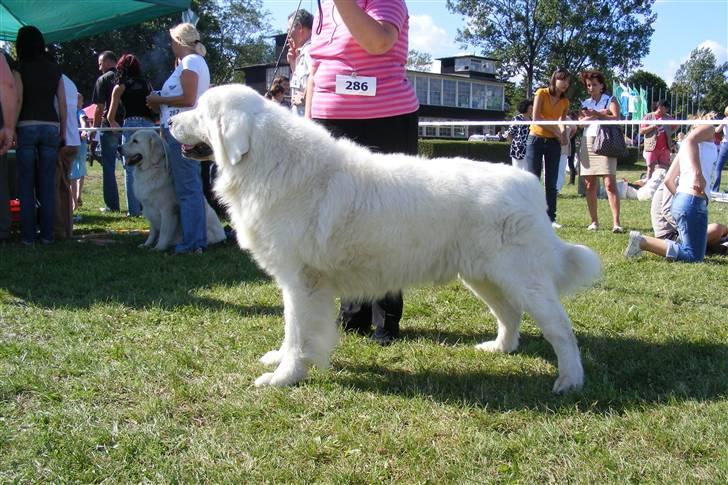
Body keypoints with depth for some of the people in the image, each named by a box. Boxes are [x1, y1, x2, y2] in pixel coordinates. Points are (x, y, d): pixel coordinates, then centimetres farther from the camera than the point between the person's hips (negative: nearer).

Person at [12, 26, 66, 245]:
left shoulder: (21, 68, -1)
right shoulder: (55, 69, 9)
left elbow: (17, 101, -8)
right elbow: (62, 103, 8)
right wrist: (63, 131, 14)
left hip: (27, 126, -3)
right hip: (51, 127, 3)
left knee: (26, 184, 1)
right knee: (48, 184, 5)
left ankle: (28, 235, 0)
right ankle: (47, 234, 5)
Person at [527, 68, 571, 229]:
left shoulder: (565, 102, 9)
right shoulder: (541, 93, -4)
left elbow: (562, 124, 13)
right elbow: (536, 118, -12)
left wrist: (563, 134, -8)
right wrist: (555, 130, -13)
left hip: (553, 143, 4)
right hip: (536, 140, -4)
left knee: (551, 183, 4)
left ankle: (550, 217, 9)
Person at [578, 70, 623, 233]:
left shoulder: (610, 100, 8)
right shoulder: (585, 103, 18)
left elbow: (616, 118, -8)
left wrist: (596, 114, -19)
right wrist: (595, 116, -11)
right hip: (587, 142, 4)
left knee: (610, 183, -13)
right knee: (589, 185, 3)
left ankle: (616, 222, -17)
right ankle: (594, 221, 11)